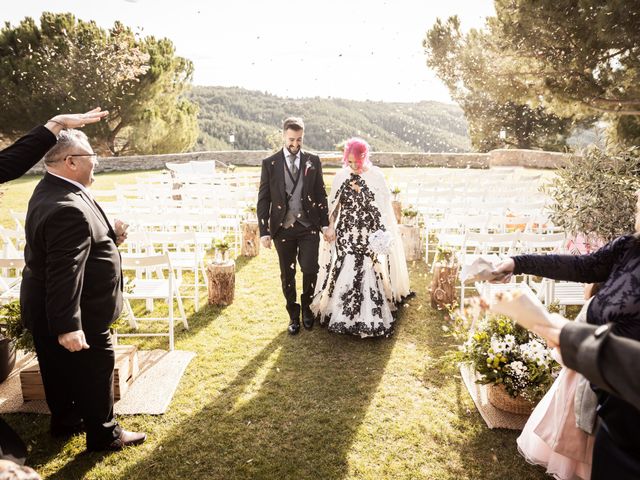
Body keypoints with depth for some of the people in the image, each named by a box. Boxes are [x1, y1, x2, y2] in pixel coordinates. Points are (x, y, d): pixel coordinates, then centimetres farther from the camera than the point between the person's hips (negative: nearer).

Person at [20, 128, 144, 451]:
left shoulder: (51, 191, 4)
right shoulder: (68, 208, -30)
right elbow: (63, 273, -32)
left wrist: (110, 237, 2)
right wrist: (68, 325, -30)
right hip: (77, 316, -10)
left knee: (61, 369, 24)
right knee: (95, 369, 8)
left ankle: (65, 421, 44)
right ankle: (104, 434, 26)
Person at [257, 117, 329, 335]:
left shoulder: (313, 161, 5)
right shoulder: (270, 163, 0)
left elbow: (321, 194, 8)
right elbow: (263, 199, 1)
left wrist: (325, 224, 5)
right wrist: (264, 231, -4)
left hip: (309, 227, 0)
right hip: (282, 228, 0)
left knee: (310, 270, -4)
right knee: (287, 275, 9)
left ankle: (306, 308, 24)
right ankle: (293, 315, 28)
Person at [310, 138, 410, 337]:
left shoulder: (376, 176, -5)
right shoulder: (341, 176, 2)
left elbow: (384, 207, -4)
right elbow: (334, 205, 9)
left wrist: (382, 234, -12)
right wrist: (330, 227, 1)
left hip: (370, 235, -2)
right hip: (345, 233, 2)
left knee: (369, 274, -1)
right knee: (343, 273, 3)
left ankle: (370, 317, 15)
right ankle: (341, 314, 20)